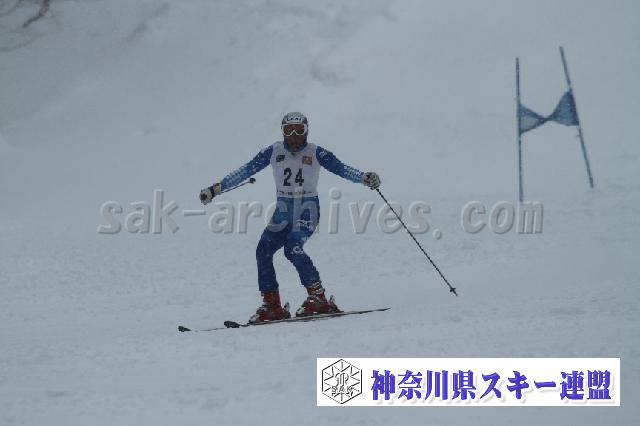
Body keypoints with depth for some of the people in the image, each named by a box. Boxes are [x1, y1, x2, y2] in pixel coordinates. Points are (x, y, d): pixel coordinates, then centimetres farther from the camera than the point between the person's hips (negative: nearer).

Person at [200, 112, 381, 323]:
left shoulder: (316, 153, -4)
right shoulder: (274, 152, 3)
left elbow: (341, 168, -12)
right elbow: (245, 171, 4)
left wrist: (364, 177, -29)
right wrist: (217, 188, 1)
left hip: (307, 209, -4)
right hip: (283, 210, 4)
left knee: (292, 248, -27)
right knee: (264, 250, -12)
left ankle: (318, 298, -20)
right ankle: (272, 306, -4)